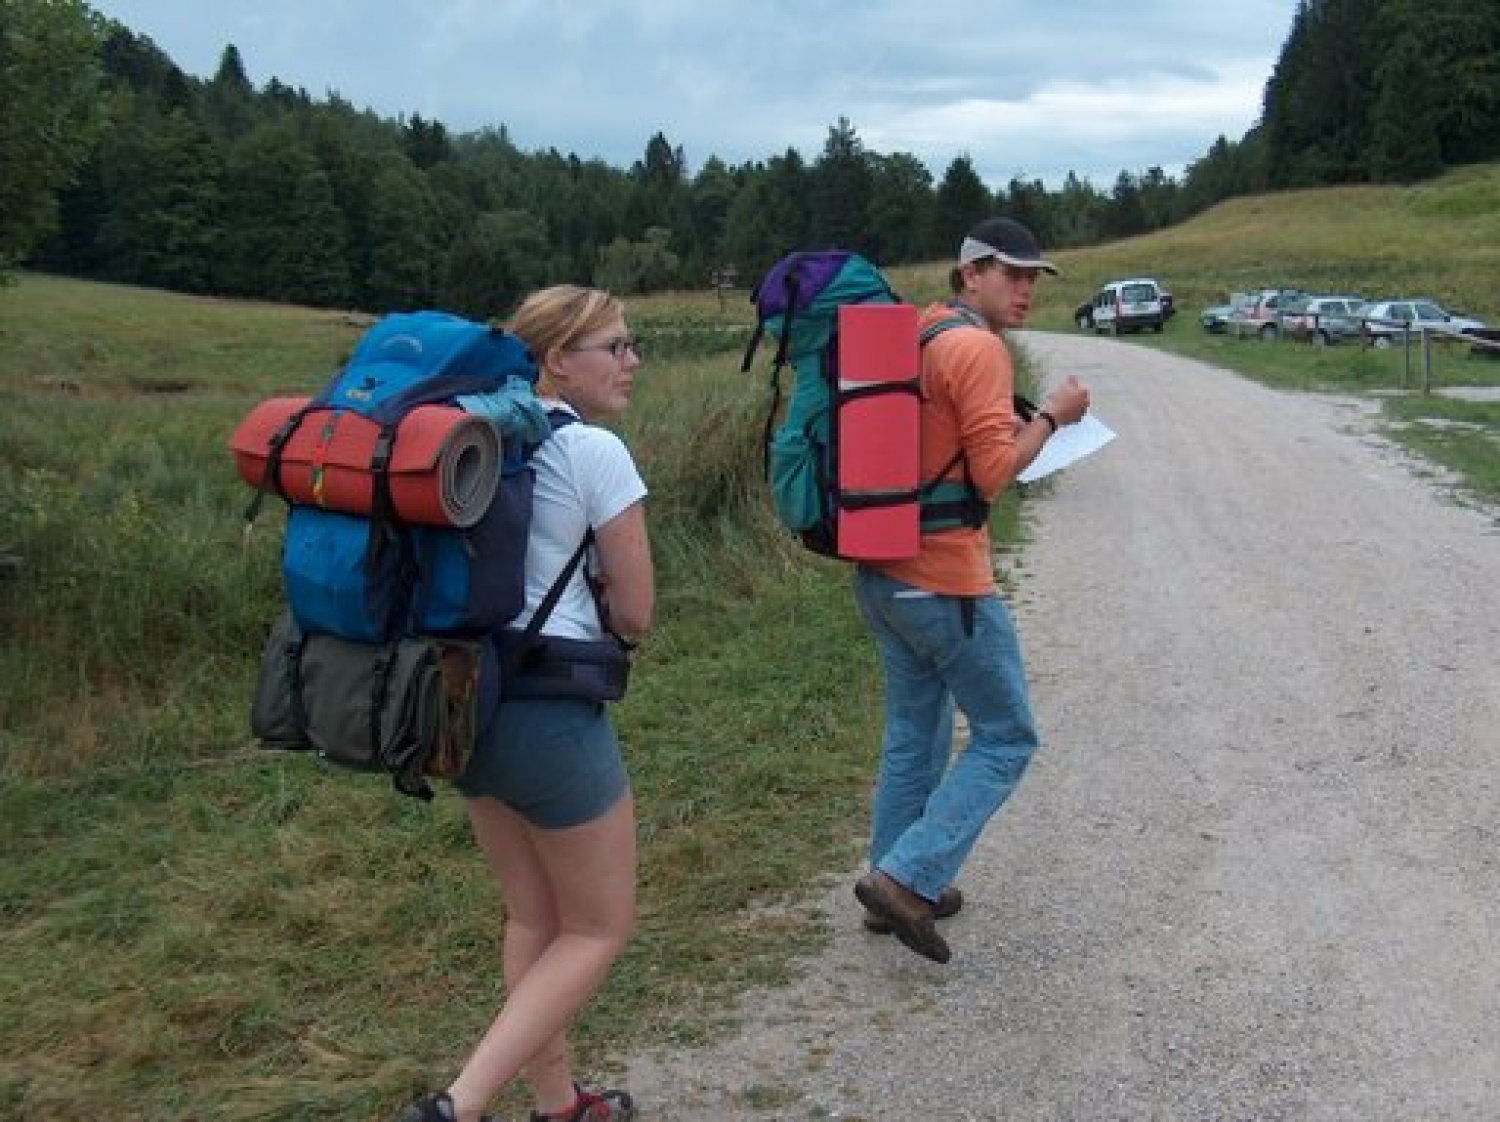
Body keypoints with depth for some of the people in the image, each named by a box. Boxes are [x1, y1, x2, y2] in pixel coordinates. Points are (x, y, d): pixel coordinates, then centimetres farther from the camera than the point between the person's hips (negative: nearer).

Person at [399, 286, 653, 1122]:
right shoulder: (595, 452, -12)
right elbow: (634, 614, -9)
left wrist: (562, 583, 8)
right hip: (549, 711, -8)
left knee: (536, 917, 22)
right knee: (599, 928, 9)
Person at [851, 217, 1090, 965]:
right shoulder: (979, 350, -15)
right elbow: (993, 475, -19)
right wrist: (1052, 415, -6)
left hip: (881, 573, 9)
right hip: (945, 585, -9)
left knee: (912, 736, 19)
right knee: (1005, 739, 4)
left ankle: (896, 888, 28)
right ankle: (907, 876, -1)